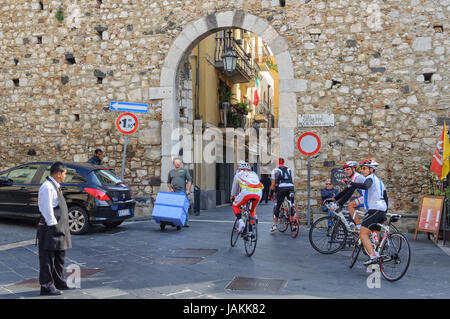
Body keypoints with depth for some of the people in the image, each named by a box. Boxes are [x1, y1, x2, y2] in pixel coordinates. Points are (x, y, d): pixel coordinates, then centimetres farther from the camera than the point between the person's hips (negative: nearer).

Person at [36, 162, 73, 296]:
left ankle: (59, 282, 30)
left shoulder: (55, 186, 16)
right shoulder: (47, 187, -15)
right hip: (49, 229, -10)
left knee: (59, 256, 18)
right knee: (47, 258, -2)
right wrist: (54, 226, -19)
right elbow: (47, 209, -19)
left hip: (59, 226, 10)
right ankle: (46, 287, 5)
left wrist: (61, 226, 16)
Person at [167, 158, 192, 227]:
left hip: (182, 191, -3)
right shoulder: (171, 172, 14)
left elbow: (189, 180, 0)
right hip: (174, 192, 3)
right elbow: (168, 182, 20)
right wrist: (170, 188, 2)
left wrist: (188, 189, -10)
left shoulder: (184, 171, 6)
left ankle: (185, 222, -5)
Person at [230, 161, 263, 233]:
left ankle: (240, 221, -2)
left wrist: (232, 196, 57)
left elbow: (235, 187, 38)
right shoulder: (254, 174, 36)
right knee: (252, 210, 27)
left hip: (246, 192, -3)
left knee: (235, 206, 21)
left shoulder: (238, 174, 28)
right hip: (258, 193, 4)